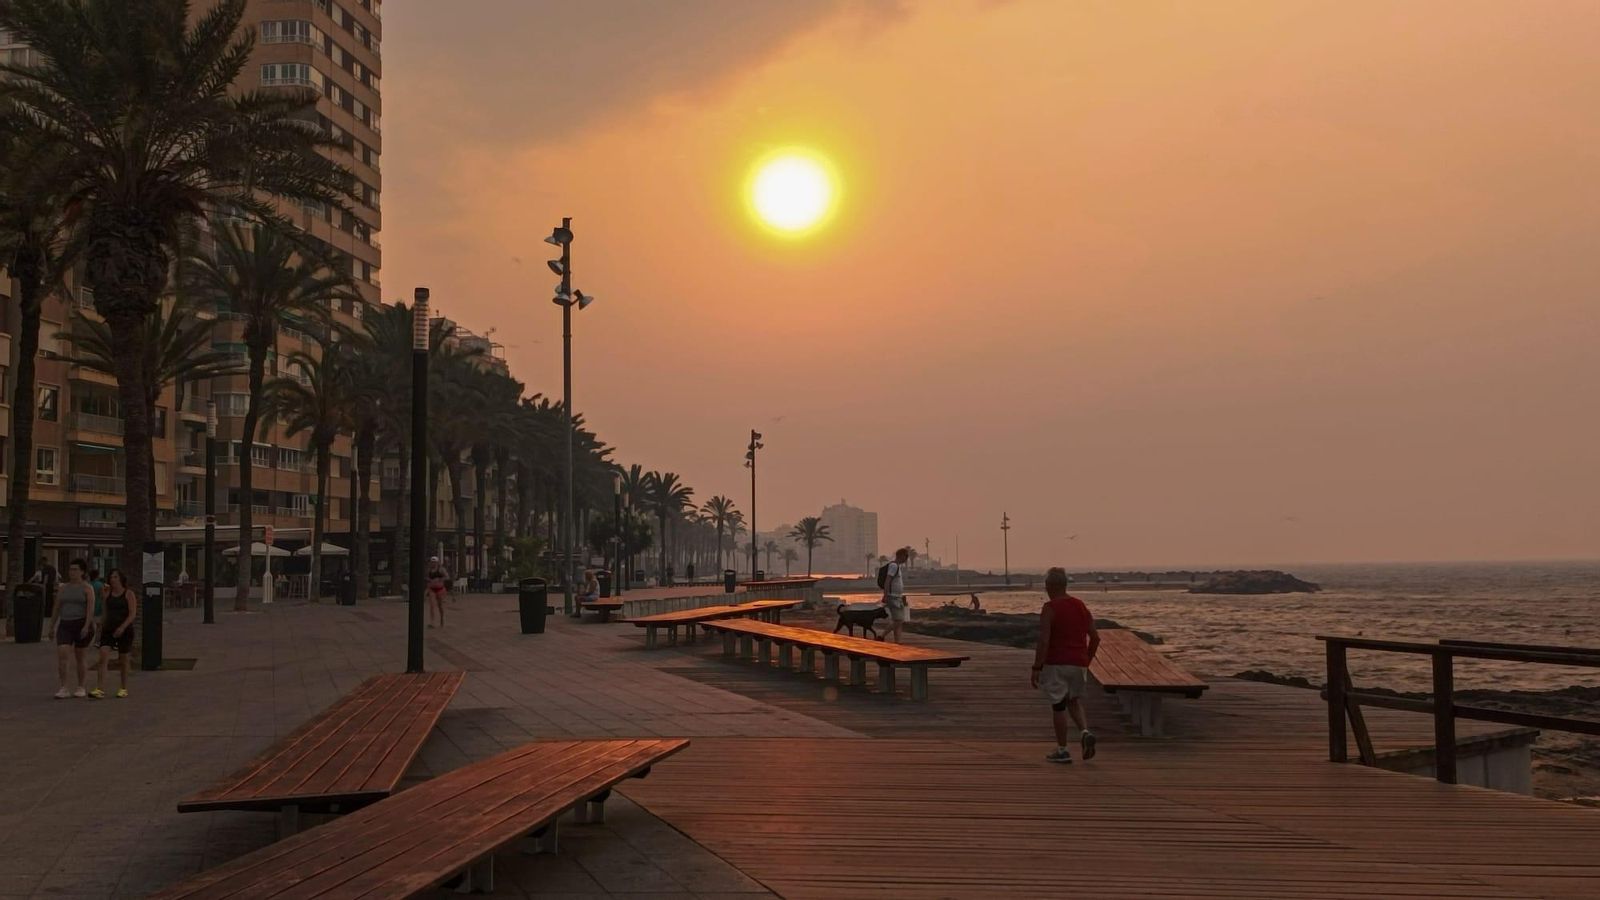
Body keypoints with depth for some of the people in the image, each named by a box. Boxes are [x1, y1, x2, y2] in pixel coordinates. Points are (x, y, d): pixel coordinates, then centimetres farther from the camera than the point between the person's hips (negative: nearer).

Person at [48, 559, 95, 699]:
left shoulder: (87, 588, -3)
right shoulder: (63, 588, 11)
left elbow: (91, 608, -12)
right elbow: (56, 609, 15)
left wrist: (87, 625, -22)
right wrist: (52, 627, 14)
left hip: (82, 624, -4)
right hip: (65, 625, 4)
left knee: (79, 657, 5)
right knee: (61, 654, -14)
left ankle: (82, 688, 19)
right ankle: (64, 689, -13)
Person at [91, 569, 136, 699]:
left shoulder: (128, 594, -3)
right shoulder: (107, 594, 9)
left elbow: (132, 614, -10)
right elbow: (106, 613, 19)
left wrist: (122, 627, -21)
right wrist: (101, 627, 16)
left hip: (125, 630, -3)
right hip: (108, 629, 3)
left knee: (123, 661, 7)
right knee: (103, 657, -14)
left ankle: (124, 688, 21)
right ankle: (100, 689, -19)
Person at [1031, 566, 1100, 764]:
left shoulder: (1050, 608, -11)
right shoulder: (1081, 606, 9)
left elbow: (1044, 641, -18)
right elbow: (1095, 637, 11)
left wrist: (1036, 668, -15)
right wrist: (1087, 661, 20)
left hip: (1056, 663, -6)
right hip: (1079, 663, 6)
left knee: (1058, 705, 5)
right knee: (1074, 701, 21)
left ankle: (1062, 751, 9)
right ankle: (1086, 731, -4)